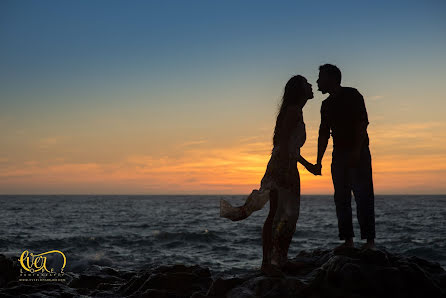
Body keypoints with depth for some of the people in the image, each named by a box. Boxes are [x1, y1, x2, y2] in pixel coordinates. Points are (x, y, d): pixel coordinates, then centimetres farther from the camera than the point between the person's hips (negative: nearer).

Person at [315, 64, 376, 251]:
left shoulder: (352, 95, -3)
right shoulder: (327, 104, 16)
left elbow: (362, 122, -12)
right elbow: (324, 133, 17)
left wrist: (357, 150, -21)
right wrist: (318, 161, 11)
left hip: (358, 153, -7)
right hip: (339, 155, 7)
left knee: (363, 196, -9)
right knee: (341, 198, 3)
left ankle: (369, 240, -7)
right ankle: (348, 240, 7)